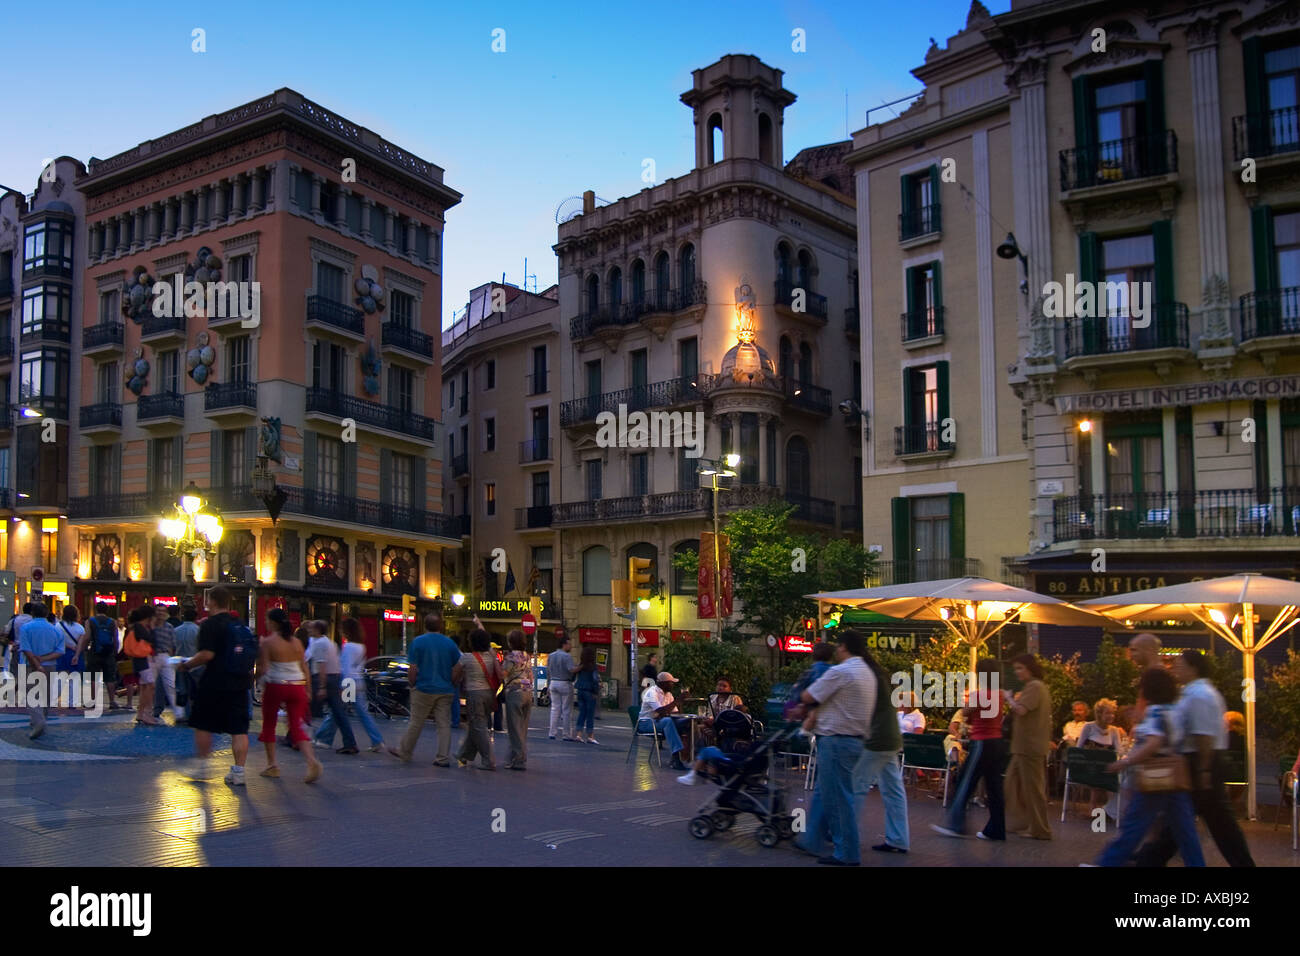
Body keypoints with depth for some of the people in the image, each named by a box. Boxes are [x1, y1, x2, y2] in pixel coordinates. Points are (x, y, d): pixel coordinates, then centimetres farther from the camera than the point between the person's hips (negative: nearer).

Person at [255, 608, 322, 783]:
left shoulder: (267, 642, -7)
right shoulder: (296, 642, 7)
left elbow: (263, 670, -12)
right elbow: (305, 669, 8)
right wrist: (307, 690, 14)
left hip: (276, 686, -4)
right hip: (297, 687, 4)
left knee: (268, 725, 16)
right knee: (297, 727, 5)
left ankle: (272, 765, 20)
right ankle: (312, 761, -16)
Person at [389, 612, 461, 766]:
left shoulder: (418, 642, -6)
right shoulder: (450, 643, 3)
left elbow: (412, 669, -8)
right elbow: (456, 669, 4)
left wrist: (412, 685, 6)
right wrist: (452, 686, 16)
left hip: (424, 689, -2)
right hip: (445, 690, 2)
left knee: (416, 723, 8)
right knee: (444, 724, 4)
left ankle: (404, 752, 21)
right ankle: (443, 758, 5)